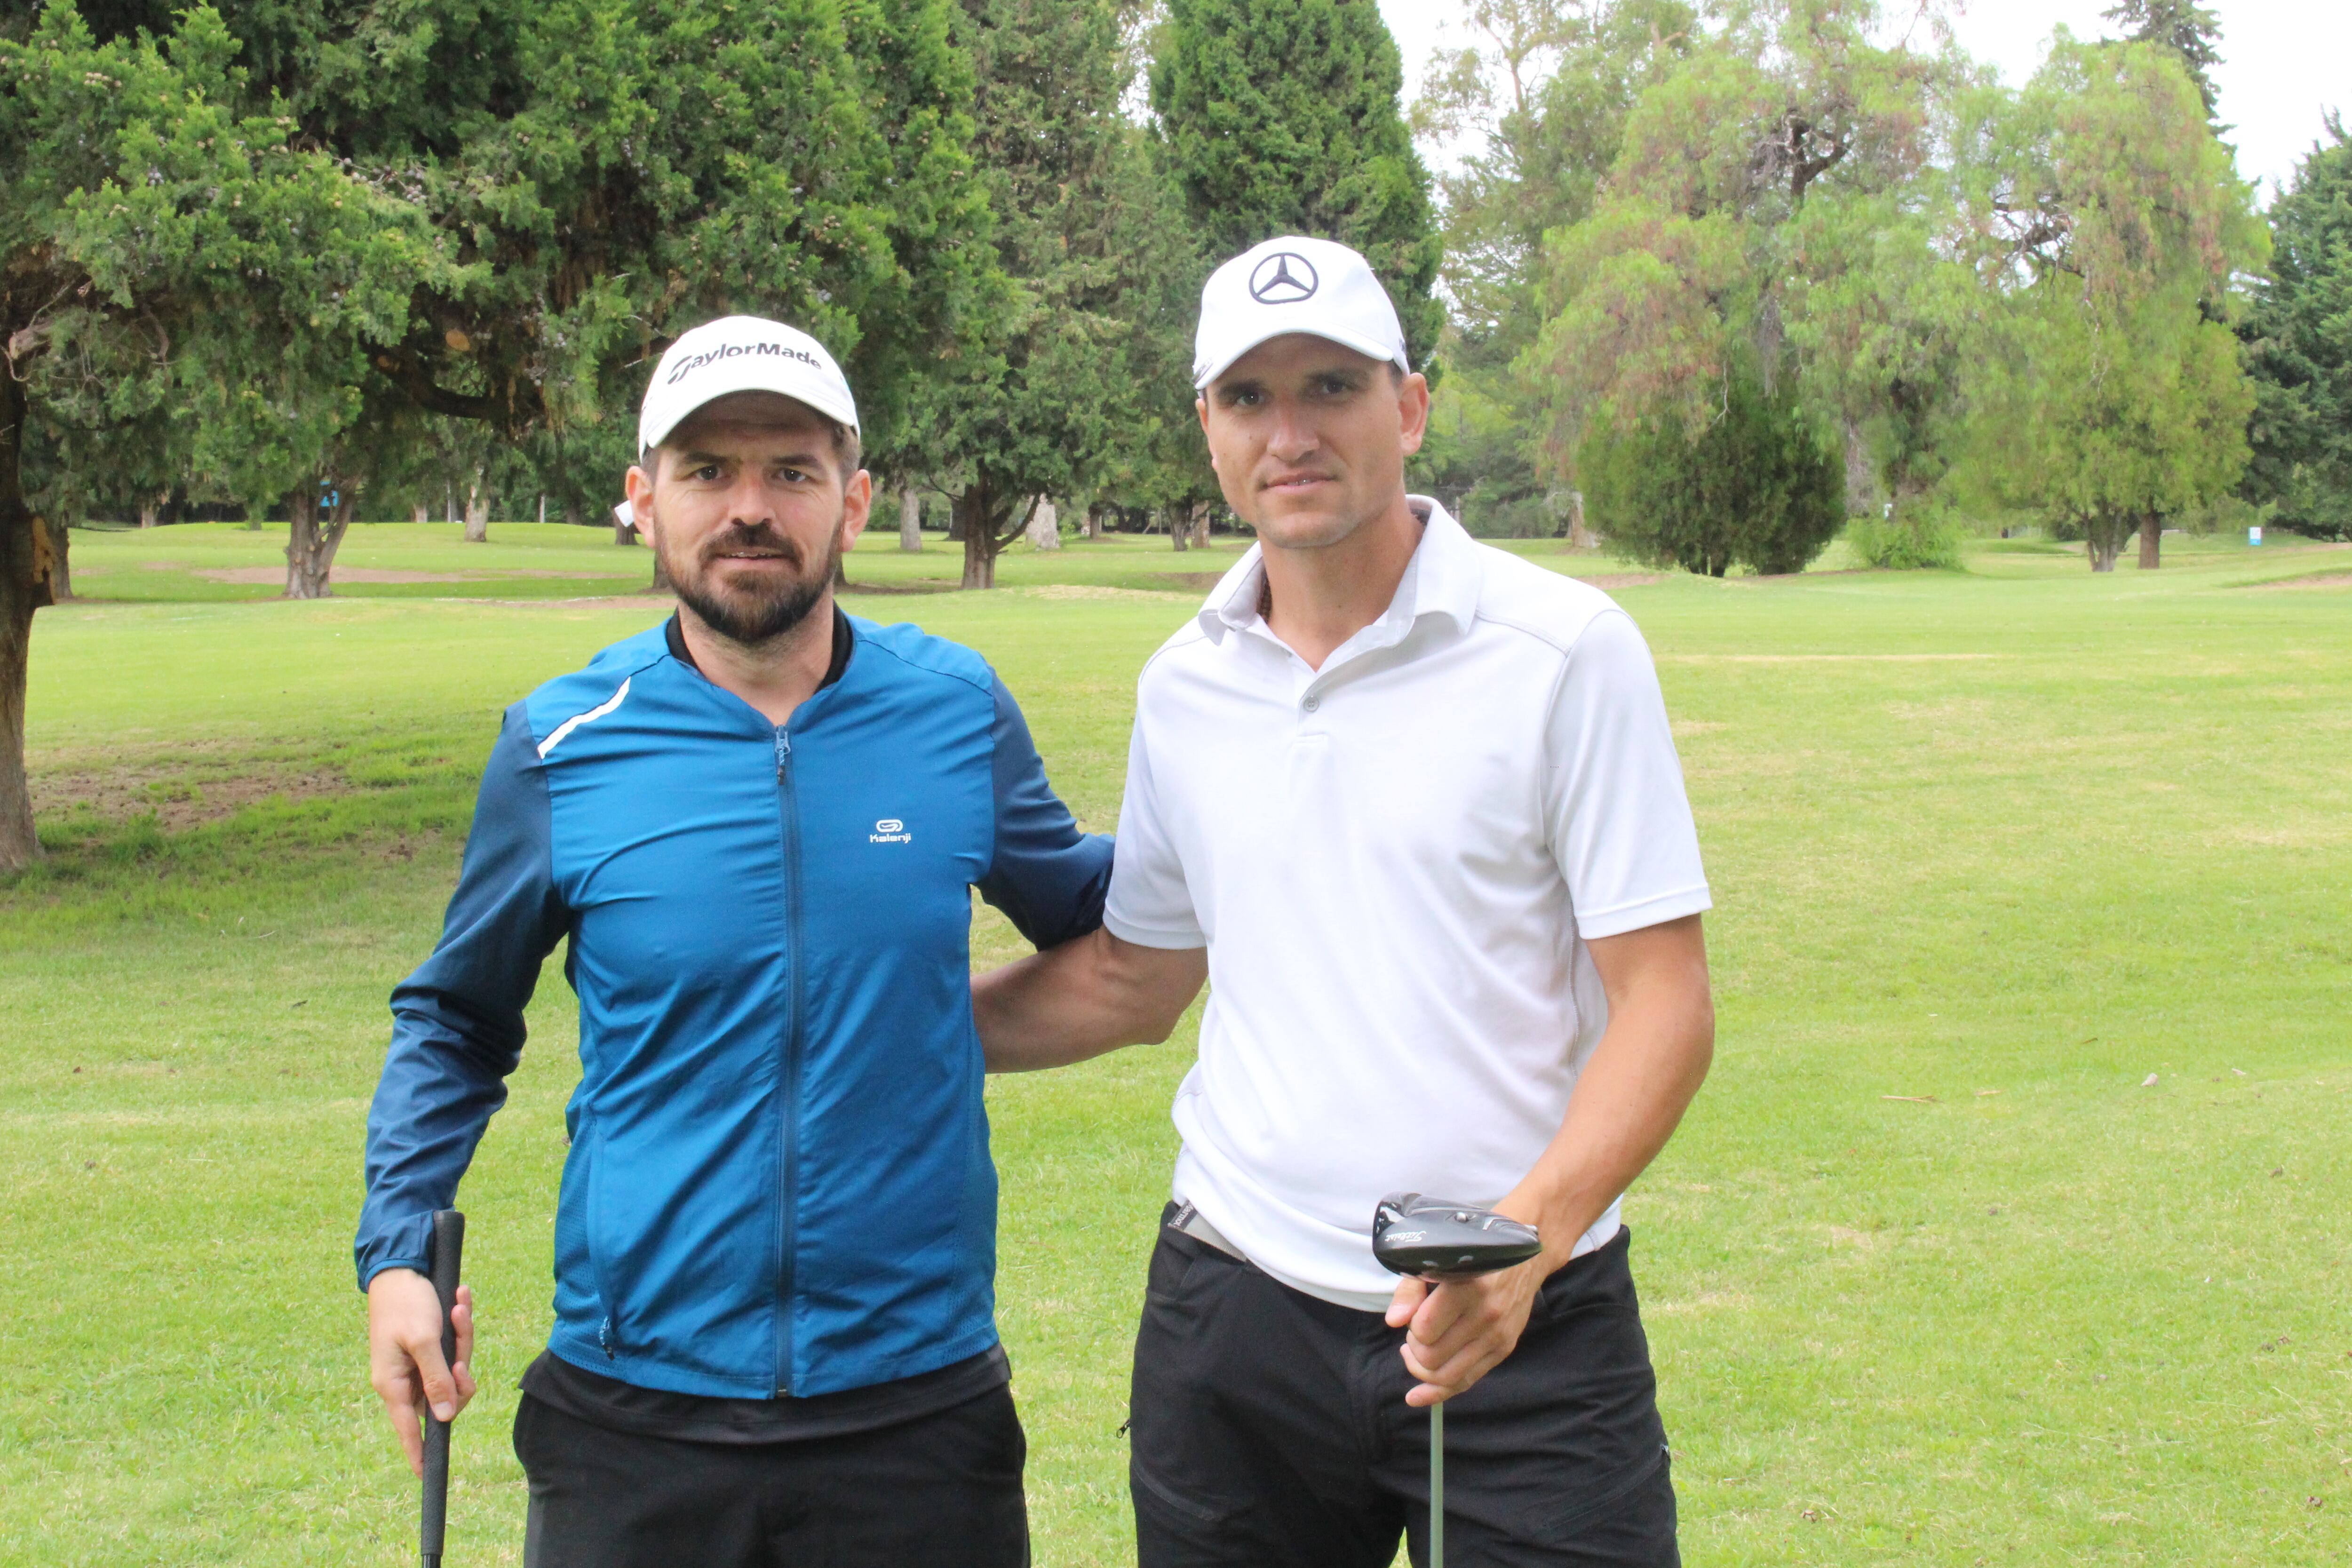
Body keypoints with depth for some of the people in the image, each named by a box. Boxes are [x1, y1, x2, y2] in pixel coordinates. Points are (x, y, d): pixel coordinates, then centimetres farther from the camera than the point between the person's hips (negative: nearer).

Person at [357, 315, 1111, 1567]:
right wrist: (397, 1251, 1)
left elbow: (1082, 902, 19)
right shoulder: (560, 748, -2)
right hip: (635, 1412, 0)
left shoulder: (960, 713, -1)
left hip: (917, 1409, 1)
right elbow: (454, 1019, 12)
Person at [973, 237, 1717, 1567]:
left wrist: (1527, 1234, -23)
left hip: (1527, 1323, -3)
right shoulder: (1184, 685, 7)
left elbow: (1665, 999, -9)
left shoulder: (1567, 647, -7)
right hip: (1236, 1308, 4)